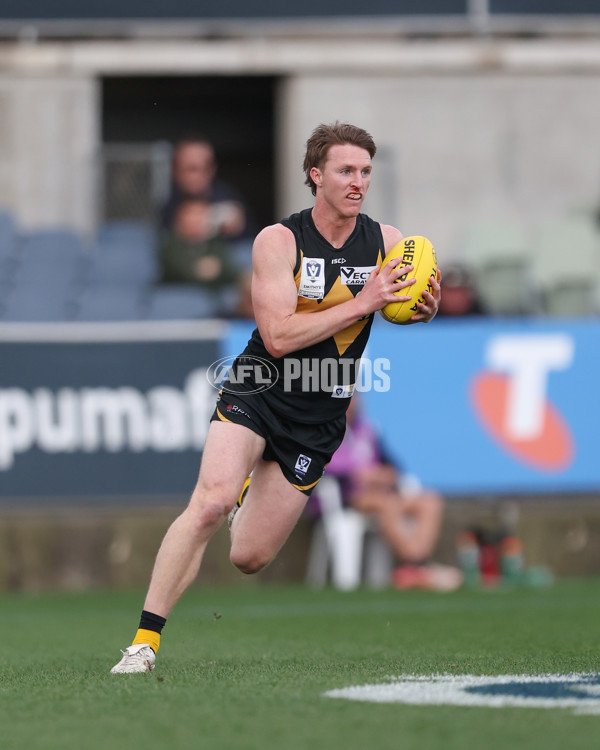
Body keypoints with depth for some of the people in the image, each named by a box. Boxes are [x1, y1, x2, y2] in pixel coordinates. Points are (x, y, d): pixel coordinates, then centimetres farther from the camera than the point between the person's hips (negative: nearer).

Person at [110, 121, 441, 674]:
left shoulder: (386, 242, -1)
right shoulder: (279, 241, -11)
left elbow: (414, 303, 17)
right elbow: (278, 335, -20)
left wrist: (426, 307, -9)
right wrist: (362, 303, -26)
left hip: (318, 420, 3)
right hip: (257, 393, -3)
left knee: (249, 558, 4)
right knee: (210, 503, -30)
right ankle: (146, 639, -23)